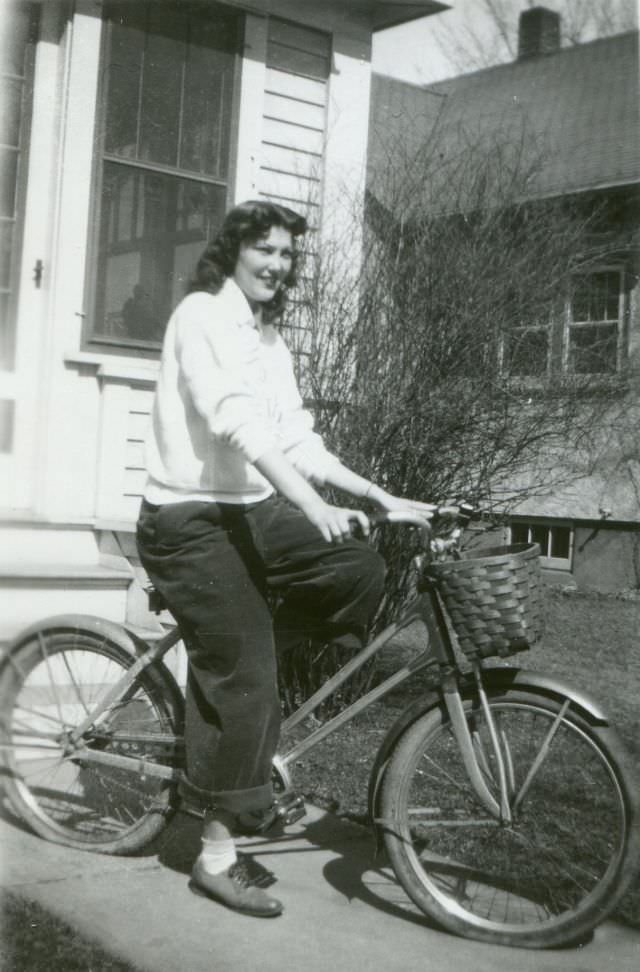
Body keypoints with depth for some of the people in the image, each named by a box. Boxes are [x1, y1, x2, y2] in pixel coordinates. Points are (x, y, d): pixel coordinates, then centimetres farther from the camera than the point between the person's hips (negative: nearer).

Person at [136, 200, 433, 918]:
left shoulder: (270, 340, 16)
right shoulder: (203, 314, -11)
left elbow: (298, 444, 12)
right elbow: (235, 422, -26)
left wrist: (379, 497, 2)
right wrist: (313, 505, -35)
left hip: (253, 509, 8)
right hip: (191, 518, -8)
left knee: (358, 568, -11)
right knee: (241, 672, -9)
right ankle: (217, 858, 5)